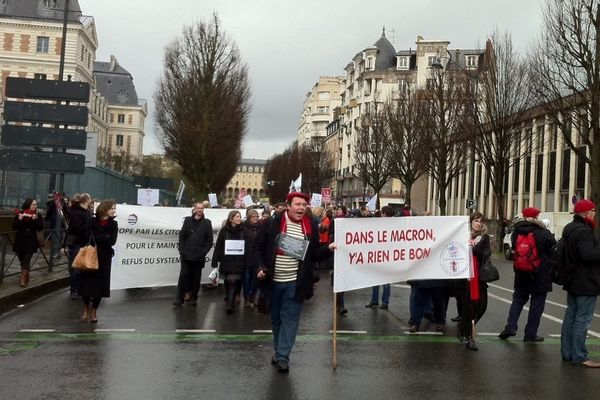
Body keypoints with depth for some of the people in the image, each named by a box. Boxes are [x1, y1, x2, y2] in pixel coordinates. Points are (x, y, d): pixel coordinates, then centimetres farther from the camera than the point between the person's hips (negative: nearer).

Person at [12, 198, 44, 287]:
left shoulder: (37, 215, 2)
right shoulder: (19, 214, 2)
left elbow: (41, 228, -6)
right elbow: (14, 227, -3)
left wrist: (35, 219, -19)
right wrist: (19, 219, -19)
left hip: (31, 242, -2)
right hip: (19, 241, 2)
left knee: (26, 261, -11)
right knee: (22, 261, 11)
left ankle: (23, 280, -15)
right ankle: (26, 277, 31)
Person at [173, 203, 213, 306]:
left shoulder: (207, 223, 4)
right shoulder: (188, 220, 8)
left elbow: (209, 240, 2)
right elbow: (181, 236, 6)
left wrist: (203, 252, -7)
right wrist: (182, 250, -3)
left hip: (199, 256, 0)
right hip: (186, 255, 0)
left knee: (196, 277, 5)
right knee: (184, 275, -2)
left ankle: (193, 297, 14)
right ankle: (180, 297, 3)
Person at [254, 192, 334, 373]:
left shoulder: (310, 226, 1)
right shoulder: (273, 223, -5)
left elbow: (314, 254, 8)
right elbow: (258, 247, 1)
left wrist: (328, 249, -10)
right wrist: (260, 267, -12)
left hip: (295, 282, 0)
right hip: (274, 281, 1)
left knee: (290, 318, -2)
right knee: (276, 318, 15)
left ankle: (282, 356, 2)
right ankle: (279, 351, 31)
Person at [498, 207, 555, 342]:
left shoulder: (517, 232, 0)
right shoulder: (544, 233, -14)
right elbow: (553, 252, -7)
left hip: (521, 274, 4)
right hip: (541, 275, -4)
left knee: (518, 298, 18)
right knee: (537, 303, 4)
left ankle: (510, 326, 6)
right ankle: (530, 334, 7)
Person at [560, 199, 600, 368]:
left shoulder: (570, 228, 13)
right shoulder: (583, 231, -19)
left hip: (573, 281, 10)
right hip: (586, 284, -10)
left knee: (570, 316, 13)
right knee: (582, 320, -7)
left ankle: (567, 352, 20)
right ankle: (579, 356, -4)